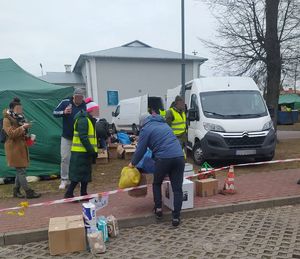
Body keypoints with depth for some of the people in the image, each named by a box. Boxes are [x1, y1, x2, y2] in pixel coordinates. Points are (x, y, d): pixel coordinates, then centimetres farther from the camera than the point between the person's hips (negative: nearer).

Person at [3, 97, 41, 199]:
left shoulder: (20, 118, 15)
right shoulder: (7, 120, -8)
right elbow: (11, 134, -19)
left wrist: (29, 137, 11)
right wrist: (23, 127, -25)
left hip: (22, 147, 8)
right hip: (14, 148, -8)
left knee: (20, 170, 12)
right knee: (21, 170, -6)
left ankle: (16, 190, 23)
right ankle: (28, 192, -4)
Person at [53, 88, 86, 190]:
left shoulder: (84, 105, -4)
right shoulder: (65, 102, -7)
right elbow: (55, 113, -4)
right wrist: (63, 112, -22)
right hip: (66, 137, 0)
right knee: (65, 158, 1)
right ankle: (64, 180, 14)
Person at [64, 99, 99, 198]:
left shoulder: (91, 120, 18)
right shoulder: (83, 120, -15)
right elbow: (83, 138, -22)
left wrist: (93, 151, 14)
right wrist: (92, 151, -22)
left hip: (86, 152, 10)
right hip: (80, 152, -10)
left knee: (86, 173, 13)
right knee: (78, 174, -6)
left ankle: (83, 194, 22)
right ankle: (69, 194, 4)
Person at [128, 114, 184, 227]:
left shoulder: (146, 129, 8)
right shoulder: (164, 124, 27)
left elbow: (141, 149, 7)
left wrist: (133, 163, 22)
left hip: (164, 158, -4)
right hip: (179, 156, 5)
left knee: (157, 183, 22)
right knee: (177, 188, 8)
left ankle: (158, 208, 19)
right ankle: (176, 217, 7)